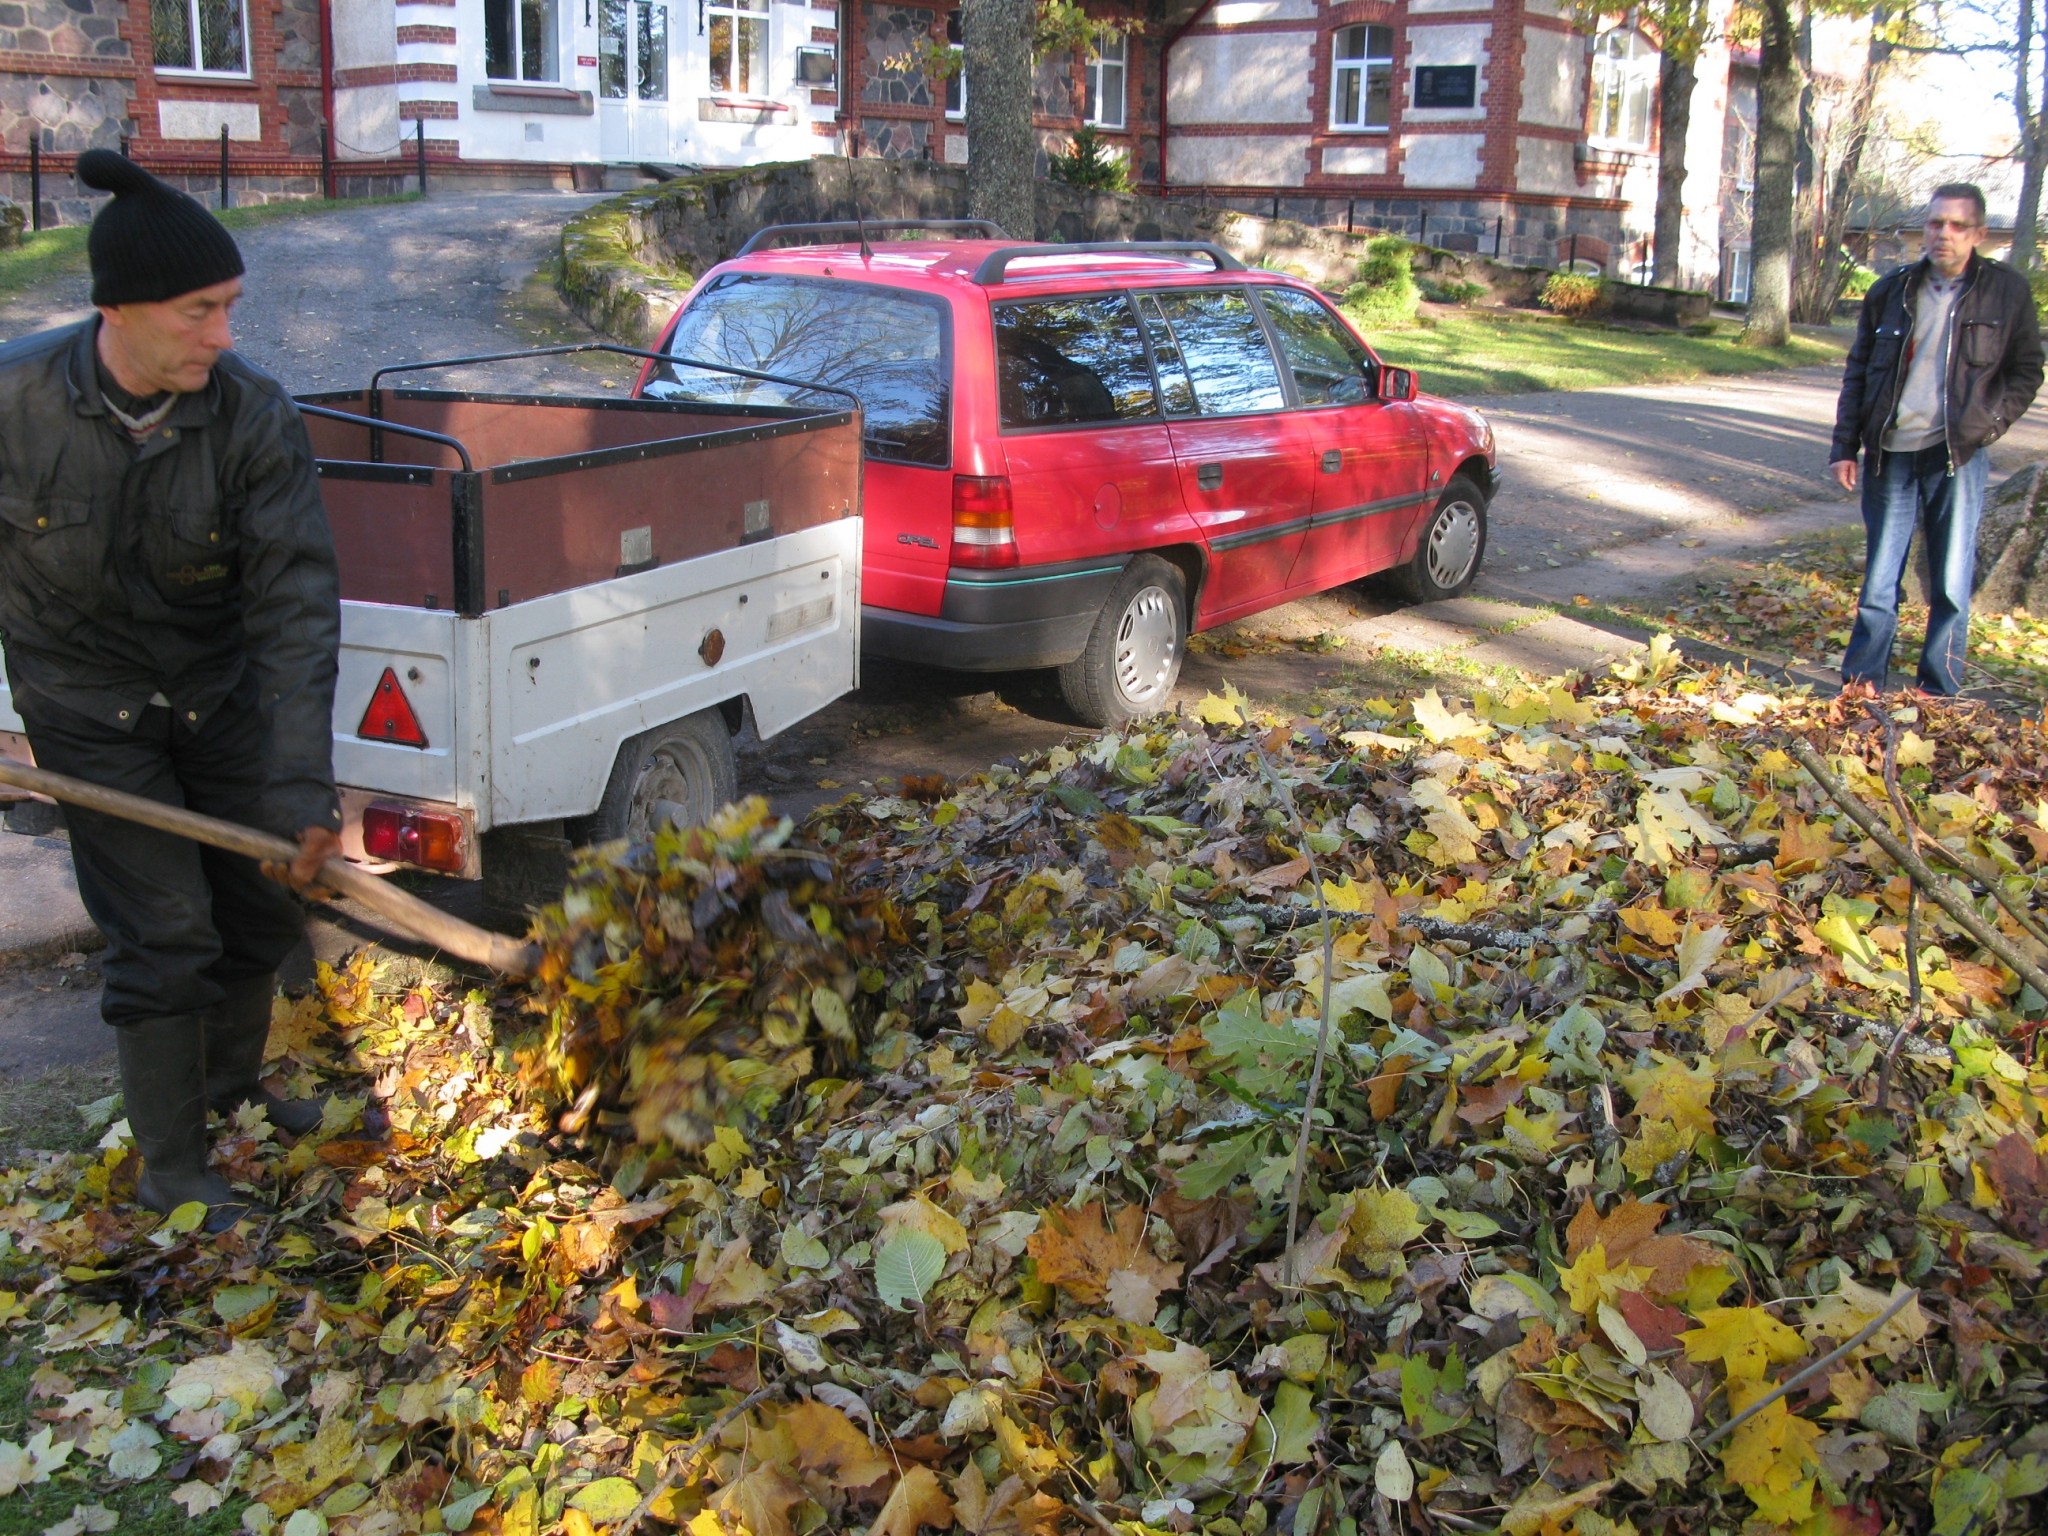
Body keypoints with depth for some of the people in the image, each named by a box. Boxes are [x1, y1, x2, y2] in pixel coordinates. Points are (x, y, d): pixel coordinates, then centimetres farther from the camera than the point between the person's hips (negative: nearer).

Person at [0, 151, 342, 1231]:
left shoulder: (255, 421, -19)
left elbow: (294, 606, -21)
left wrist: (300, 788, -25)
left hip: (220, 691, 3)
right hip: (89, 706, -2)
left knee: (260, 908, 12)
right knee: (164, 936, -6)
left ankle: (234, 1091, 40)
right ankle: (170, 1170, 13)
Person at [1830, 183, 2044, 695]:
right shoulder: (1892, 290, 5)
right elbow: (1857, 373, 10)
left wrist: (1987, 425, -6)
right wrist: (1844, 447, 4)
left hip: (1957, 457, -1)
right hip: (1891, 455, 1)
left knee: (1952, 586, 2)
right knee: (1878, 581, 6)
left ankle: (1939, 694, 11)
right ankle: (1861, 686, 15)